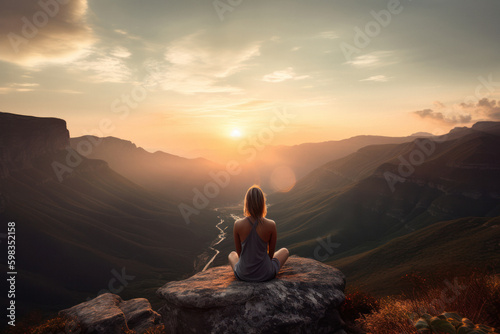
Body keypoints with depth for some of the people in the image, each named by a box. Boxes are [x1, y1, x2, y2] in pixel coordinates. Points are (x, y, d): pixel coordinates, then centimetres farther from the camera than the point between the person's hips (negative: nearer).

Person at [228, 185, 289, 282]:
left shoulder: (238, 224, -17)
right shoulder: (271, 225, -19)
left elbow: (239, 252, -2)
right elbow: (271, 253, -4)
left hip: (243, 274, 2)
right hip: (265, 275, -1)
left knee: (231, 255, 36)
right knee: (285, 251, 28)